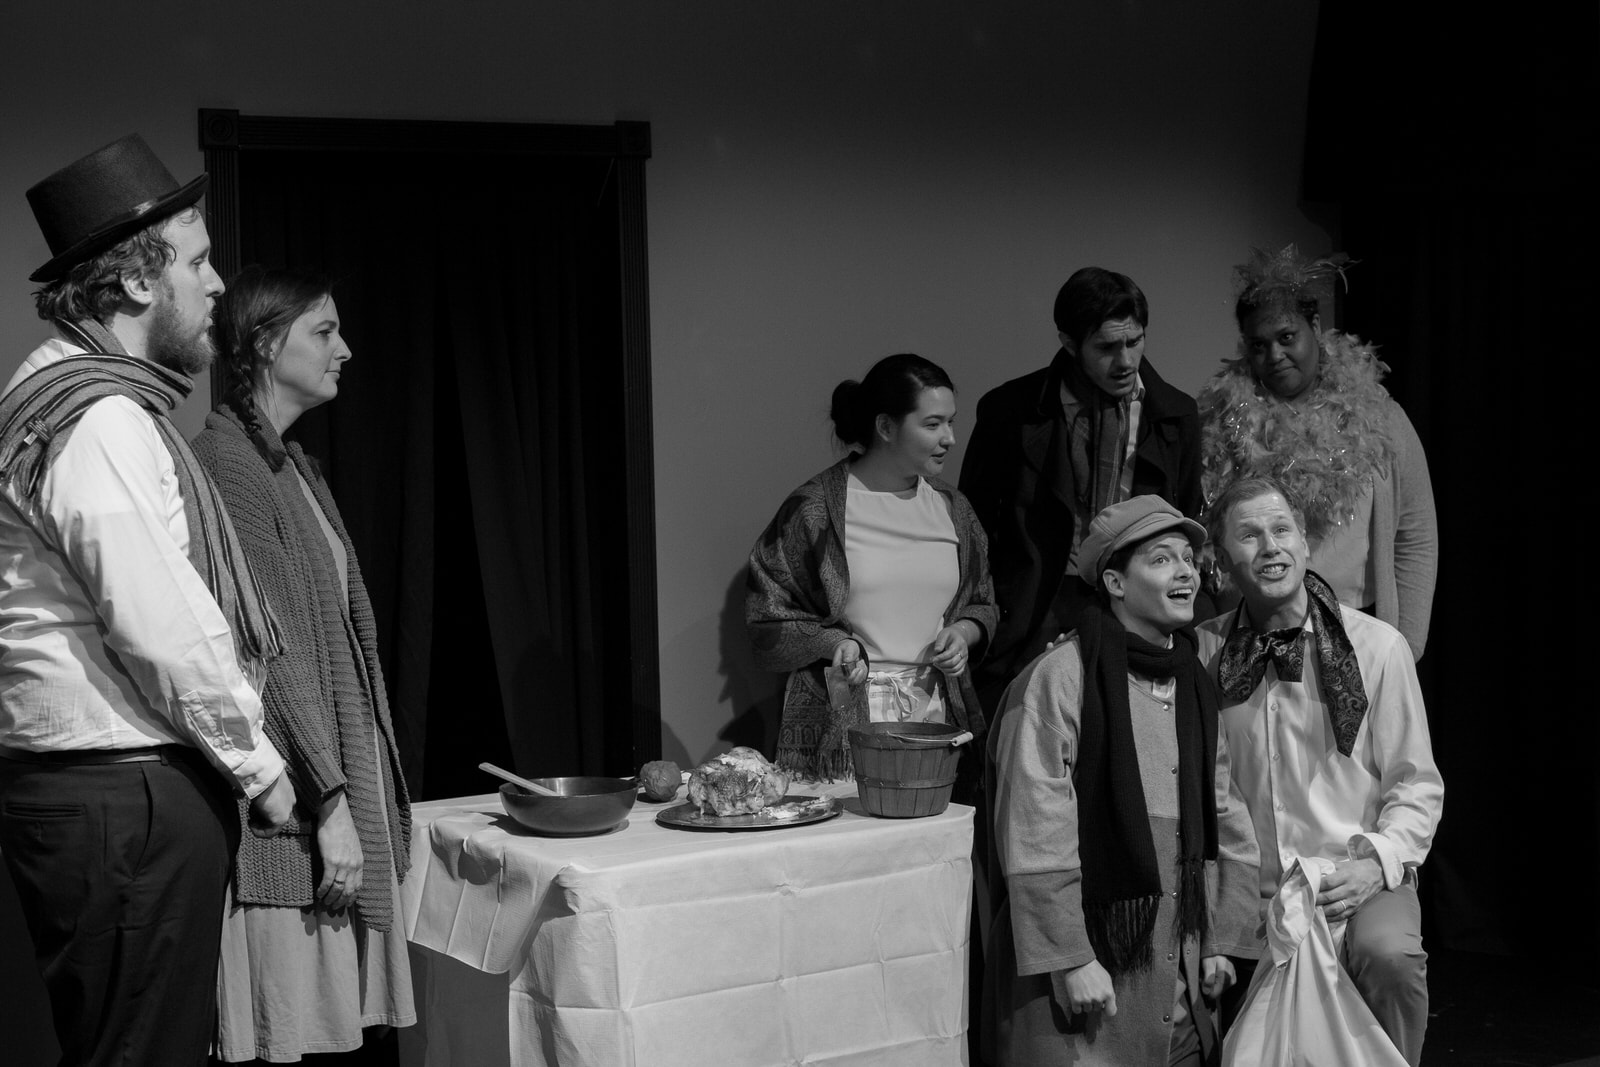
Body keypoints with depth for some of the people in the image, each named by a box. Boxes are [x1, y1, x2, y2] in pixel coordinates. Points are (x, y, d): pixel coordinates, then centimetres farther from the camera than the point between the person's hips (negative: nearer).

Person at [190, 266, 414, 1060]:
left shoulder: (290, 462, 16)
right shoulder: (227, 460, -12)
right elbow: (271, 649, -17)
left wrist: (358, 792, 13)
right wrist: (332, 802, -18)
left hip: (345, 770, 9)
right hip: (296, 805, -9)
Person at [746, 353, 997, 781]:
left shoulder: (951, 508, 12)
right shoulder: (814, 509, -4)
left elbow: (982, 604, 22)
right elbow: (766, 621, -1)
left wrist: (964, 632, 2)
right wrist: (832, 642, -16)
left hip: (936, 710, 4)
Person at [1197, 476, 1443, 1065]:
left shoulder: (1377, 646, -4)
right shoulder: (1205, 652, 2)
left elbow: (1416, 783, 1)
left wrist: (1378, 862, -14)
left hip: (1357, 883, -1)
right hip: (1249, 895, 2)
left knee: (1388, 953, -31)